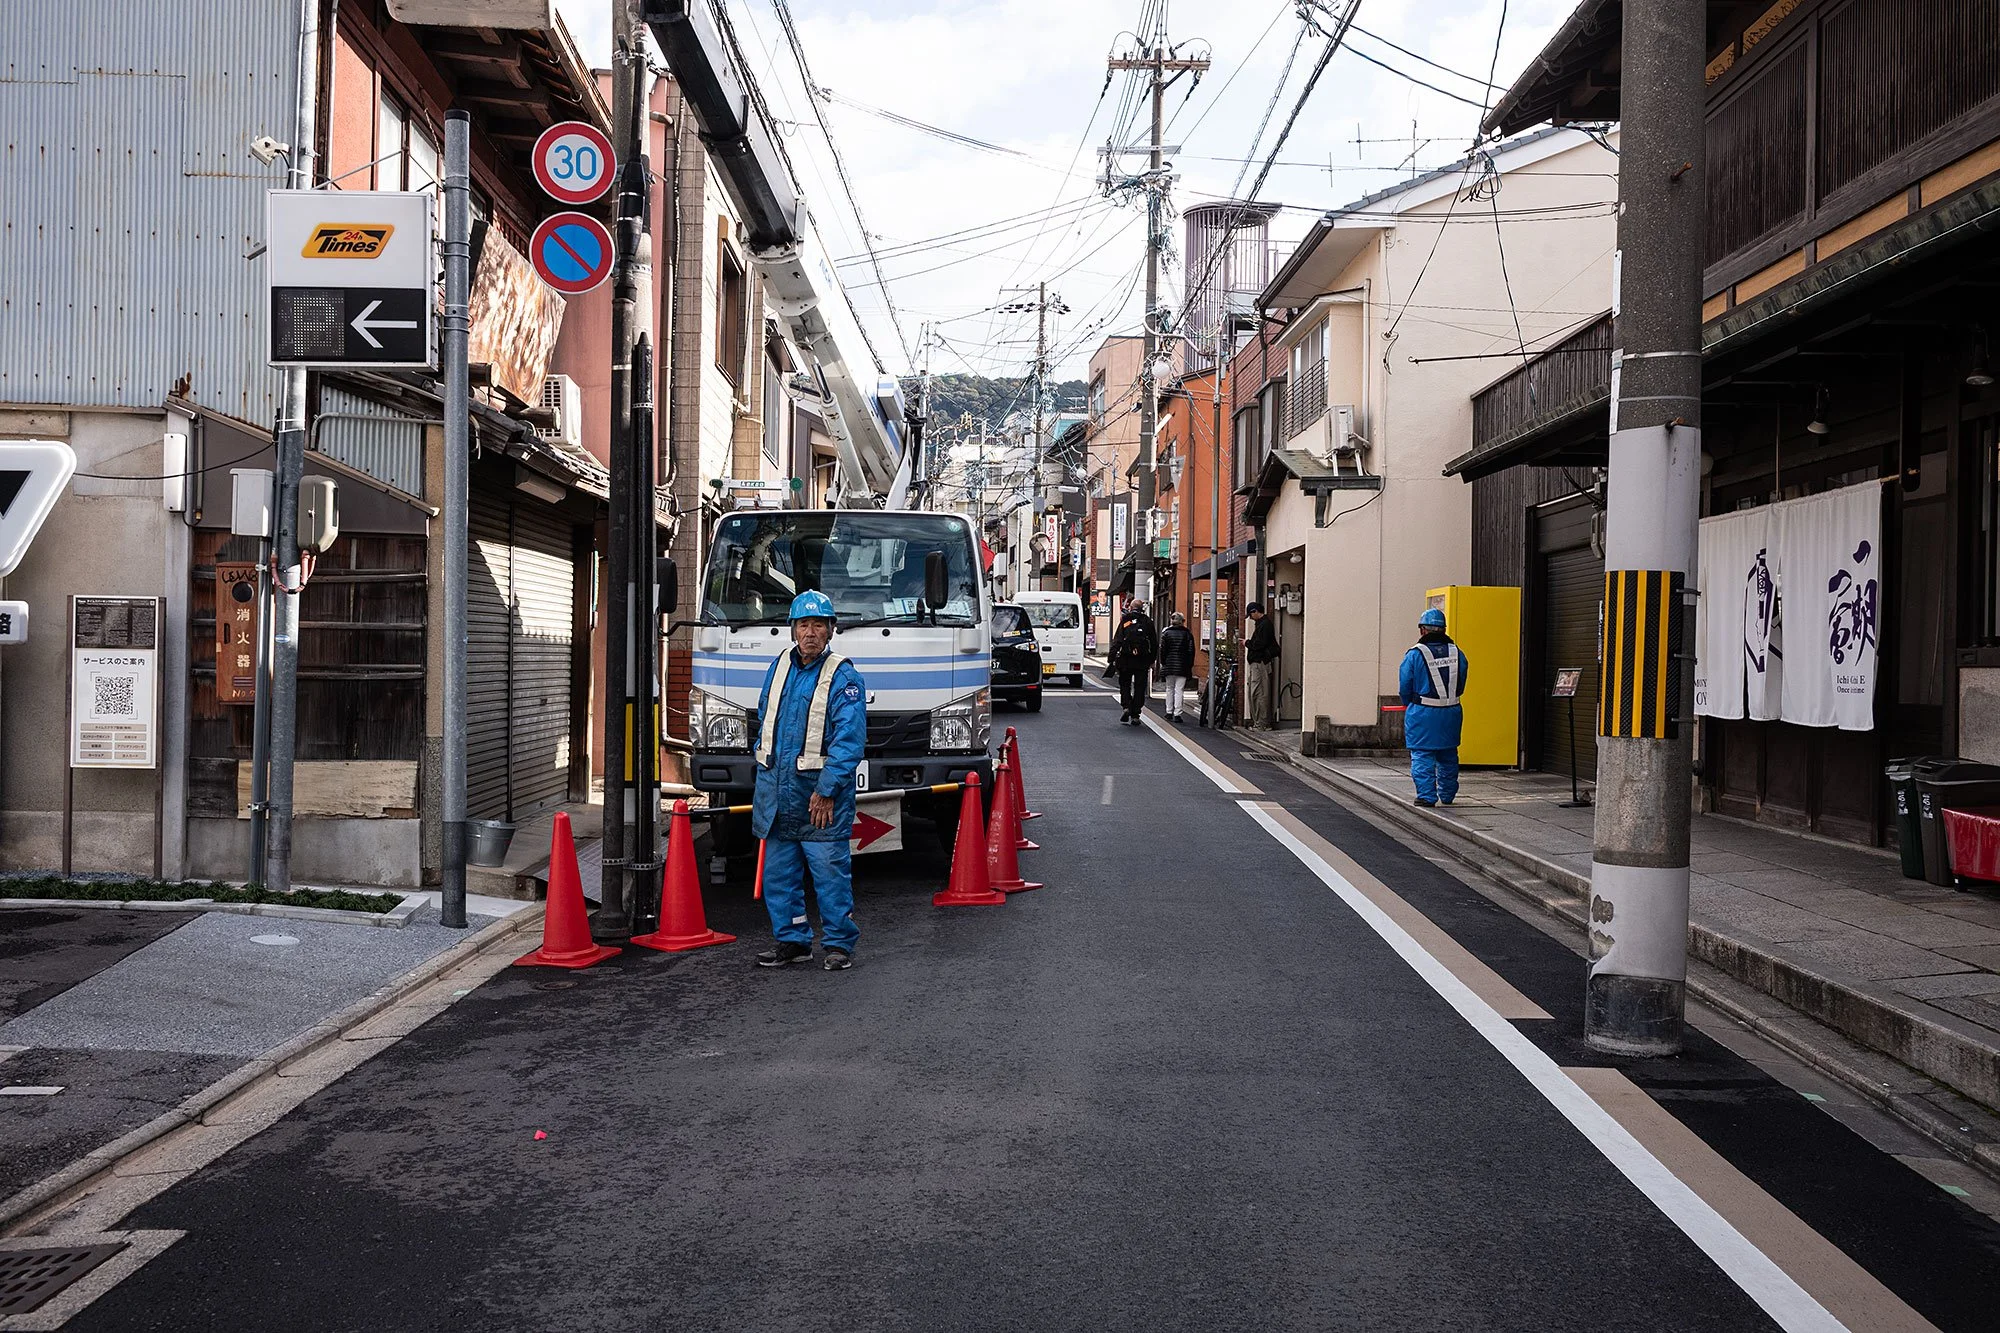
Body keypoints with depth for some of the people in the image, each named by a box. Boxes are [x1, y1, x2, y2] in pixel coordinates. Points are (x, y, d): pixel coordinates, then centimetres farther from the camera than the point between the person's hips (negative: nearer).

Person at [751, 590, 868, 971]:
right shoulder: (778, 668, 11)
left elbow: (848, 739, -14)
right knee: (778, 872, 11)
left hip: (820, 795, -6)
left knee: (830, 870, -3)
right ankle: (792, 940, 22)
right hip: (776, 790, 6)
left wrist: (827, 789, -19)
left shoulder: (843, 678, -9)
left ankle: (839, 943, 8)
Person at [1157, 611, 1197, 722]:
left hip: (1169, 665, 1)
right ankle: (1177, 714, -9)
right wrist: (1190, 665, 6)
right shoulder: (1187, 634, 0)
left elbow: (1162, 649, 0)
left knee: (1169, 688, 14)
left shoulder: (1166, 633, 1)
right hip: (1182, 666, -1)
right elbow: (1191, 651, 0)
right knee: (1179, 689, -3)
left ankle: (1169, 712, 17)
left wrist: (1162, 663, 8)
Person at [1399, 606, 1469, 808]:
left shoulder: (1415, 655, -10)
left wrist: (1410, 704, 15)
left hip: (1422, 715, -4)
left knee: (1422, 755, 2)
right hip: (1451, 713, 4)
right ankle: (1447, 795, 27)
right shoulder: (1456, 653, 3)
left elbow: (1405, 687, -4)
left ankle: (1426, 796, -4)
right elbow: (1460, 686, 8)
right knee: (1448, 755, 17)